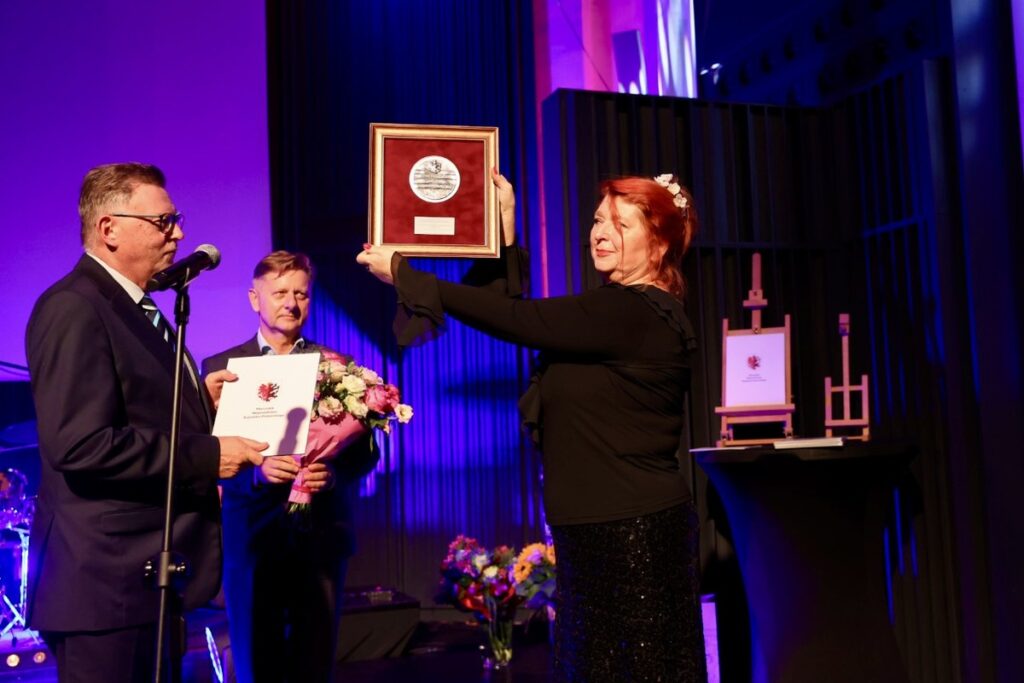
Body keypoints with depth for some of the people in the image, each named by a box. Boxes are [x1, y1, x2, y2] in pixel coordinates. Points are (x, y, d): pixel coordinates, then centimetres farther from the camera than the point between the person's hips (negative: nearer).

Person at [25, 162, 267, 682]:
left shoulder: (136, 308, 15)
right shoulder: (73, 310, -17)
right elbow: (80, 444, -27)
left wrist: (199, 396, 6)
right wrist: (207, 456, -22)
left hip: (154, 571, 10)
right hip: (107, 580, -10)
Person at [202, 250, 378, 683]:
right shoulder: (221, 366, 3)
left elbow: (365, 449, 3)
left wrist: (334, 473, -18)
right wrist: (256, 471, -21)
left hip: (321, 535, 1)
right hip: (252, 537, 0)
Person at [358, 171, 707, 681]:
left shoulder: (631, 313, -19)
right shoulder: (624, 310, 12)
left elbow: (515, 320, -19)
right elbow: (529, 320, 19)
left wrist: (403, 274, -11)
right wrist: (508, 231, 17)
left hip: (631, 531, -10)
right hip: (602, 528, 10)